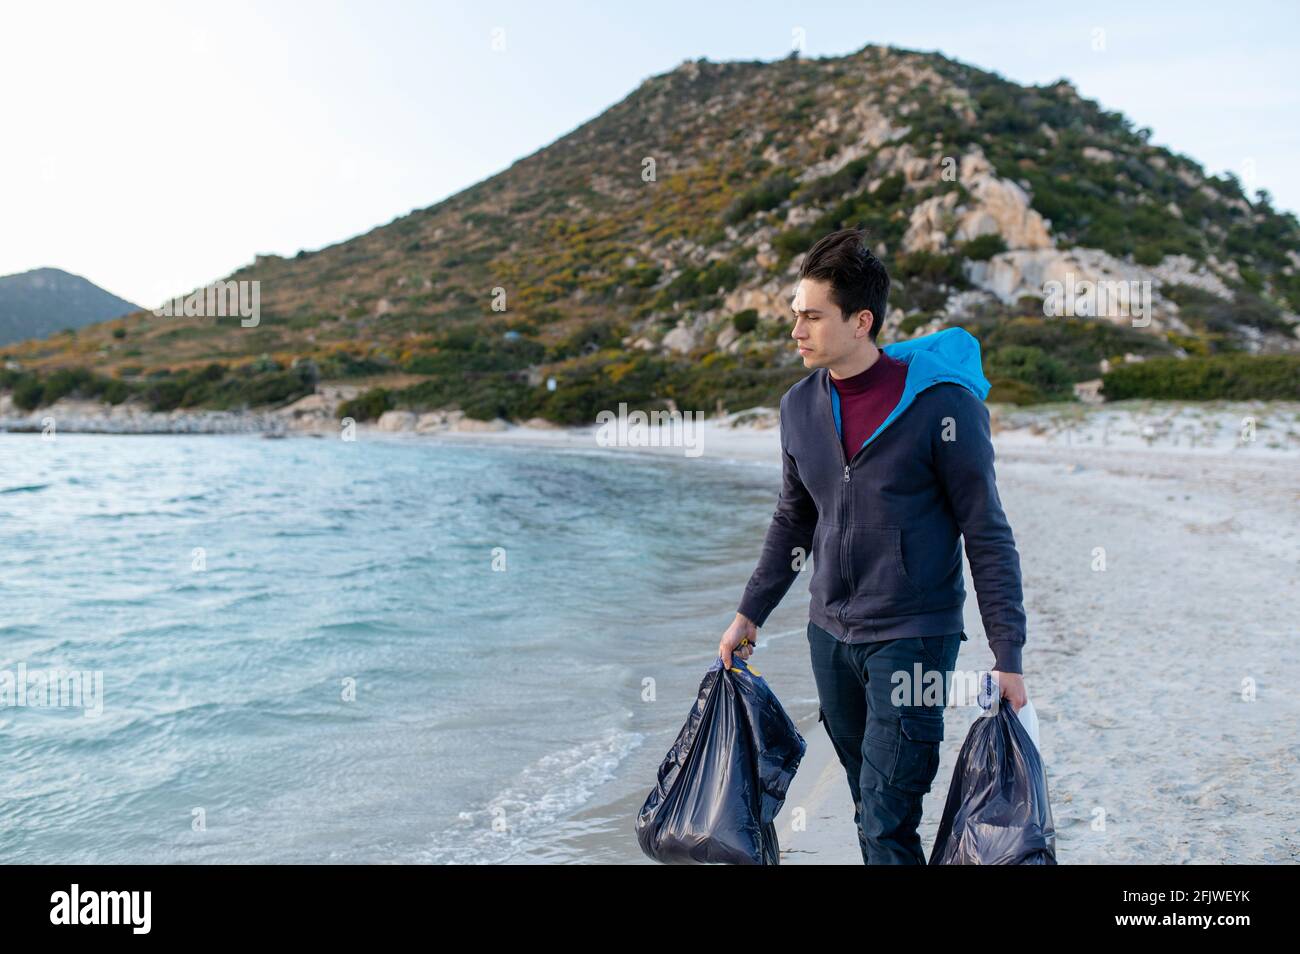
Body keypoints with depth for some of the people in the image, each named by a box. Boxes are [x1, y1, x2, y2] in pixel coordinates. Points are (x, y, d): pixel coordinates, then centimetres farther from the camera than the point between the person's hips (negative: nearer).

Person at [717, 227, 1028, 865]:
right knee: (869, 808, 15)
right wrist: (750, 614, 17)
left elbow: (987, 534, -9)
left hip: (913, 637, -5)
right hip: (829, 632, 5)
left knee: (886, 823, -5)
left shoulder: (942, 402, -13)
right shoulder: (799, 406, 4)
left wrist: (1008, 655, -10)